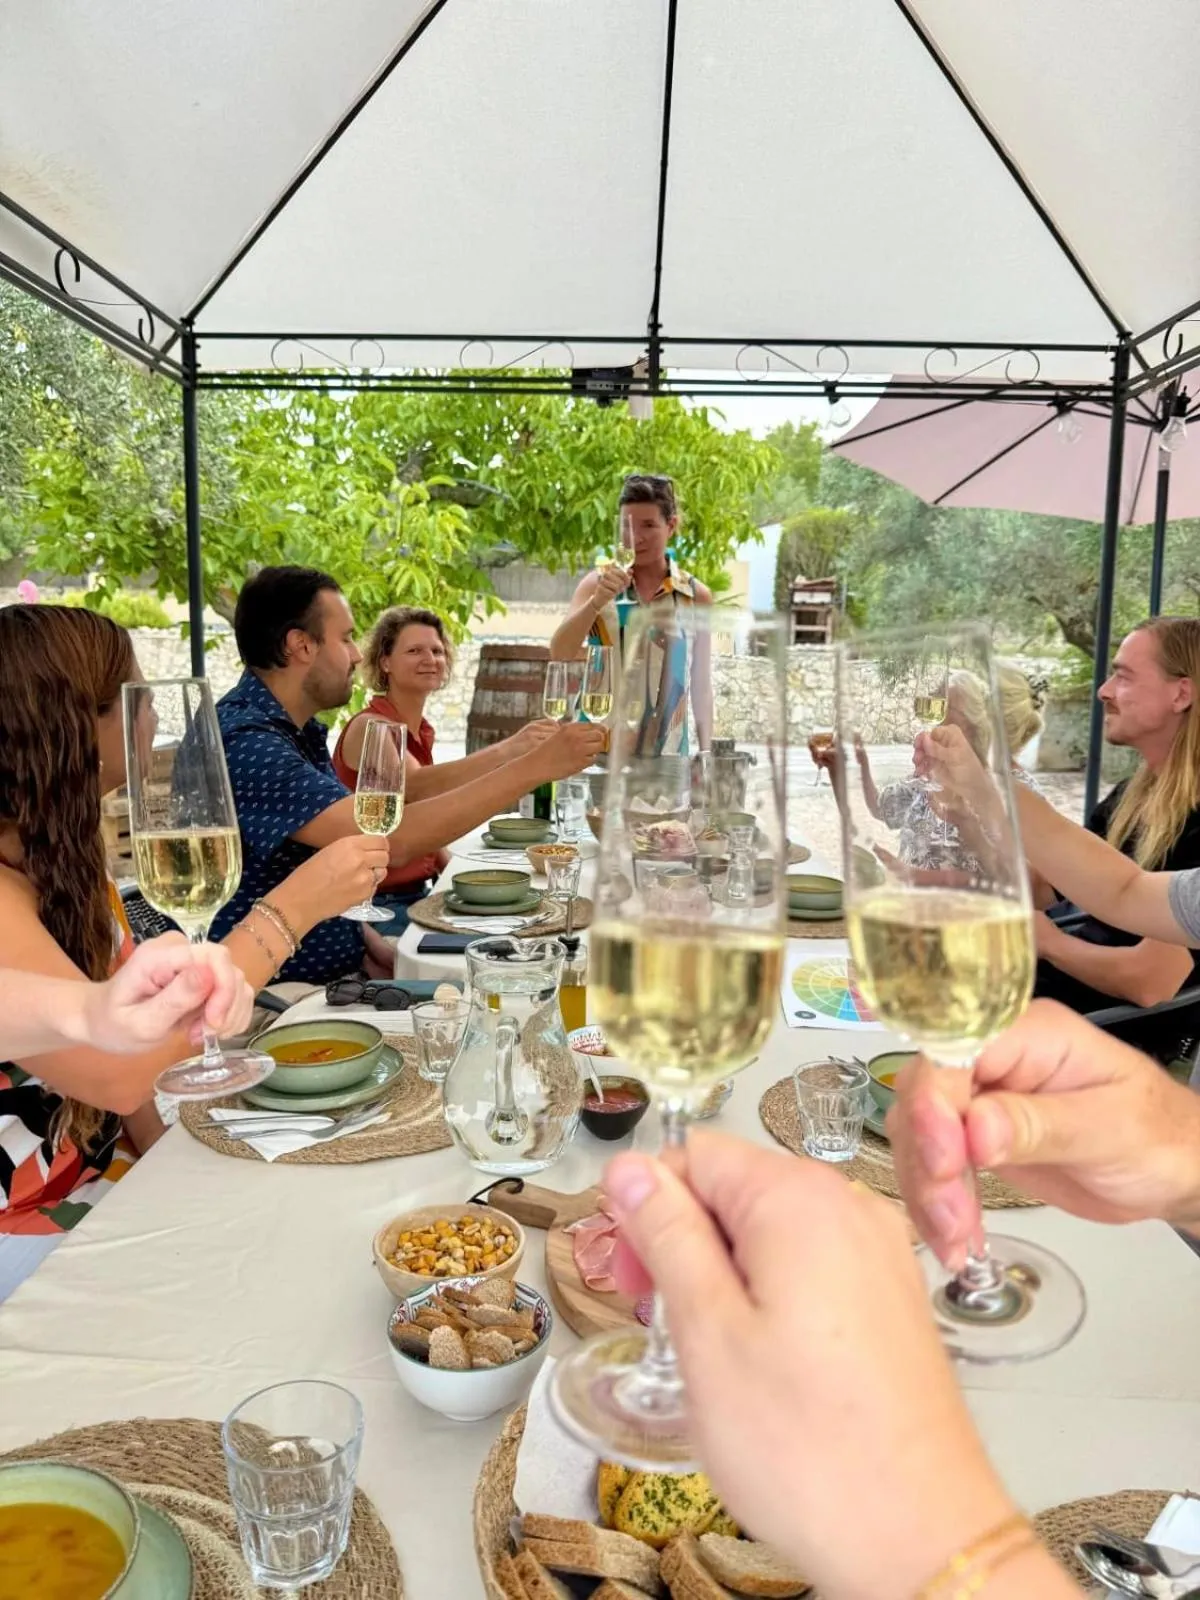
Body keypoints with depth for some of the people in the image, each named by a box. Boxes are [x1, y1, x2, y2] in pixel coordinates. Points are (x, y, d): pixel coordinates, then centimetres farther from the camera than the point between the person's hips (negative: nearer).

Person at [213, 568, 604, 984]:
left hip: (333, 973, 8)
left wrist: (366, 938, -3)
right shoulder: (246, 742, -21)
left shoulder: (299, 730, 9)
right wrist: (536, 767, -26)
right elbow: (391, 839, -29)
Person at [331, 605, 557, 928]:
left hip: (416, 893, 8)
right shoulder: (370, 727, -15)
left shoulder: (423, 730, 9)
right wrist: (506, 750, -48)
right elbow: (416, 787, -36)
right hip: (375, 903, -8)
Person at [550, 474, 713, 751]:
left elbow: (701, 684, 7)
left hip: (667, 751, 1)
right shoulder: (599, 583, 0)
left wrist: (705, 753, 4)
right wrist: (596, 602, -24)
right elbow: (559, 654, -11)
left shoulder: (695, 596, 2)